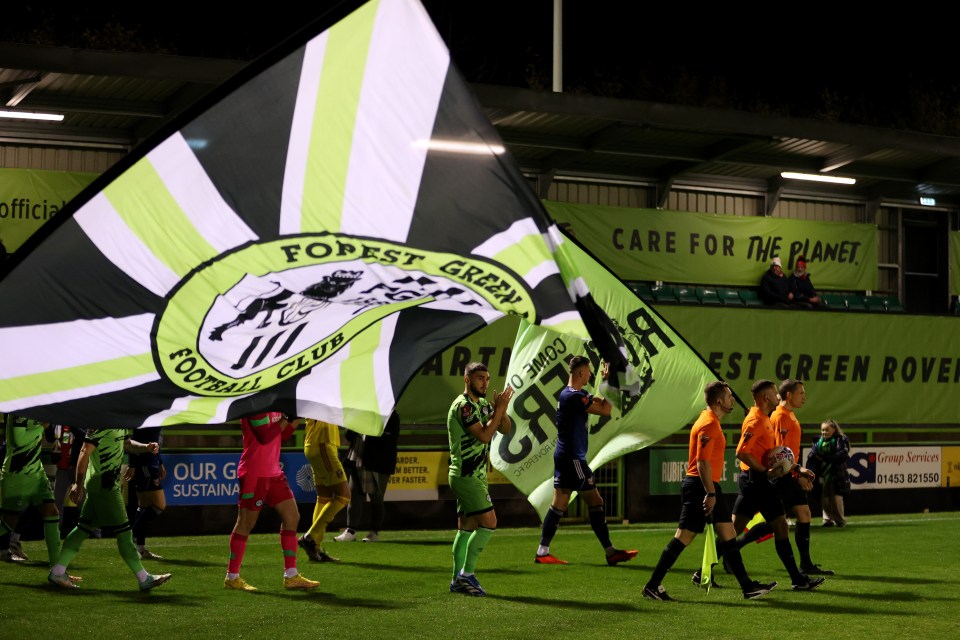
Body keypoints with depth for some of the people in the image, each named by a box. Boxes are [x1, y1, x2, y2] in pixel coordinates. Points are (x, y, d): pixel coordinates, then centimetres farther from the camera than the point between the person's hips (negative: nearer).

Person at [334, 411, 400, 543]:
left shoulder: (391, 415, -5)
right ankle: (351, 530, 4)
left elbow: (392, 439, -14)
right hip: (358, 461, 5)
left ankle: (375, 532, 13)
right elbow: (350, 436, 16)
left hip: (378, 464, -5)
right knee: (354, 495, 1)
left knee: (376, 498, 4)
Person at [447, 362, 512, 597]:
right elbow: (484, 435, -22)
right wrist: (499, 409, -19)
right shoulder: (463, 405, -14)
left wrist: (501, 410, -5)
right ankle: (467, 574, -10)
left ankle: (458, 579, 12)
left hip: (474, 476, 9)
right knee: (488, 523, -14)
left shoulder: (483, 404, 14)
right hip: (467, 477, -9)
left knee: (466, 528, 9)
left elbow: (506, 429, 12)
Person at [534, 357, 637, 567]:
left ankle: (543, 552, 6)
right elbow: (605, 410, -17)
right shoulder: (574, 397, -18)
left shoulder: (574, 393, 13)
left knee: (559, 503, 8)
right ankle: (610, 552, 0)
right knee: (595, 501, -4)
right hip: (573, 458, -10)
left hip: (564, 456, 10)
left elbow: (600, 402, 25)